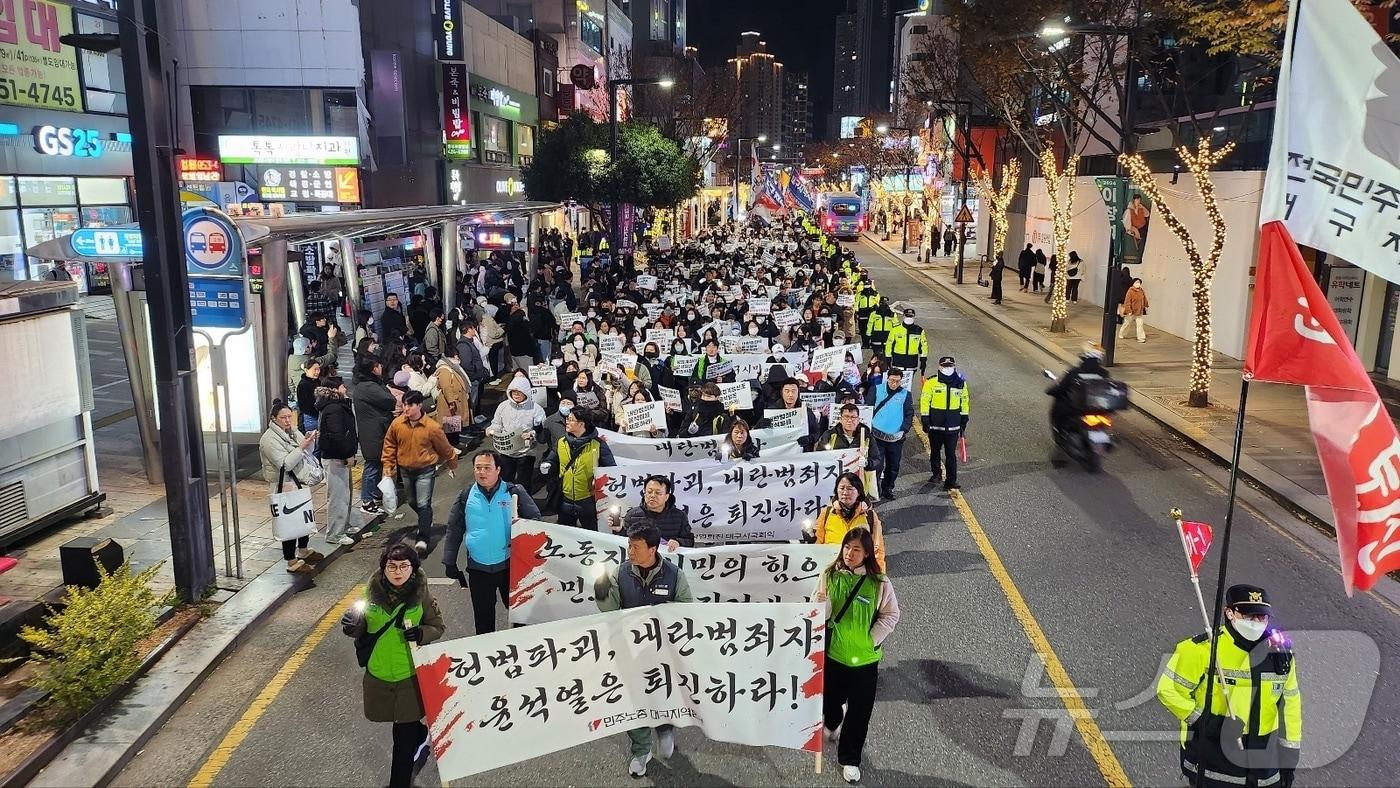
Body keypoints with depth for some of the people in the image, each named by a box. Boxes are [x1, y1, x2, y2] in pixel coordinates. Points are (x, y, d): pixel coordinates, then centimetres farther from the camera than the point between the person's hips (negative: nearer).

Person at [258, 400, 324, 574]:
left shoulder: (292, 431, 7)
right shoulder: (269, 439, -18)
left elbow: (305, 454, 12)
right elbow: (285, 464, -25)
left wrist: (309, 441, -7)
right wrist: (302, 446, -28)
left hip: (299, 482, 9)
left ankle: (303, 550, 36)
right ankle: (292, 562, 1)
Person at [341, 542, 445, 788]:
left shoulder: (421, 594, -13)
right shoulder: (373, 591, -8)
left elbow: (438, 627, -3)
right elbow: (364, 629, 3)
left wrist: (420, 633, -24)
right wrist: (353, 627, -20)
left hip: (410, 675, -3)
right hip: (378, 674, 3)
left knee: (403, 736, 3)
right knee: (408, 723, 24)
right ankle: (423, 736, 56)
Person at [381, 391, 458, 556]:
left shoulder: (432, 427, -18)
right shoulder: (396, 424, -9)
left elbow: (445, 449, -3)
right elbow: (389, 445, 8)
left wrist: (452, 466, 9)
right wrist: (388, 465, 4)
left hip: (426, 470, -5)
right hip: (406, 470, 5)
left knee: (424, 504, -9)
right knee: (413, 502, 19)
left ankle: (423, 539, -4)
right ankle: (426, 523, 45)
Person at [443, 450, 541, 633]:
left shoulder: (514, 492, -7)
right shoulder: (466, 497, -2)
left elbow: (535, 518, -2)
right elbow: (454, 530, 3)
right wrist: (449, 563, 1)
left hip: (509, 564, -1)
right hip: (478, 568, 2)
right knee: (483, 615, 16)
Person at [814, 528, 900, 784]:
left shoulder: (879, 583, -12)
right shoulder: (829, 575, -7)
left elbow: (891, 615, -2)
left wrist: (872, 640, -9)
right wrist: (821, 603, -26)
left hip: (865, 657, -1)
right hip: (832, 652, 2)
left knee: (859, 712, 6)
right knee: (829, 698, 18)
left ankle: (849, 759, 25)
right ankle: (833, 724, 54)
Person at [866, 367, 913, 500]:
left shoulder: (905, 394, 4)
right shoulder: (876, 390, 1)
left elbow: (909, 414, 3)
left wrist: (903, 430, -9)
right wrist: (869, 425, -7)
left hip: (896, 438, 2)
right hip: (878, 435, -2)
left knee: (893, 466, 10)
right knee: (877, 464, -6)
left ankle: (887, 489, 26)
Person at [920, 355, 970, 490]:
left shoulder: (960, 383, 3)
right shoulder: (931, 382, -6)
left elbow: (964, 402, 13)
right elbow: (925, 401, -3)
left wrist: (964, 421, 12)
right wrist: (925, 420, -6)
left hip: (953, 426, 1)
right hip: (935, 425, -1)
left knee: (951, 454, -1)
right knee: (935, 451, 13)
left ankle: (951, 481, 0)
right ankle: (936, 474, 32)